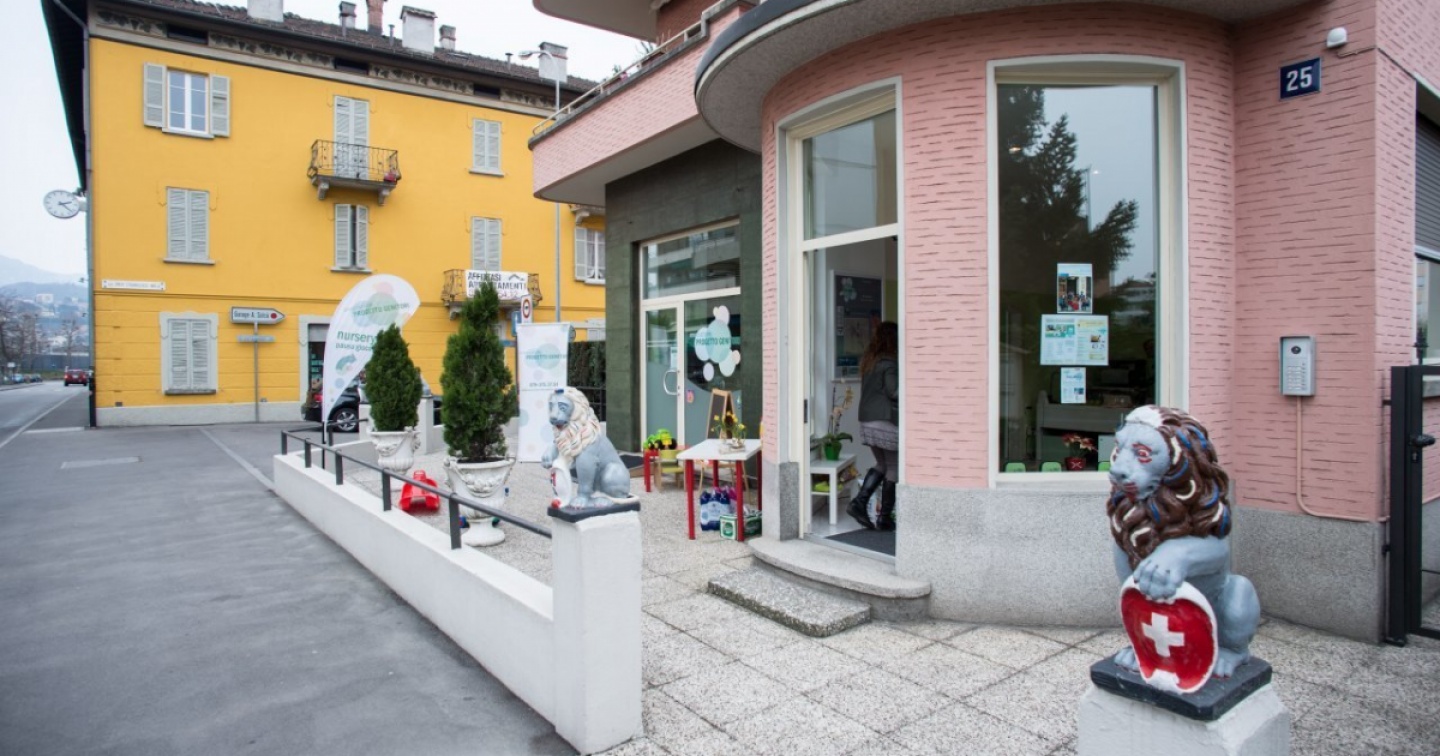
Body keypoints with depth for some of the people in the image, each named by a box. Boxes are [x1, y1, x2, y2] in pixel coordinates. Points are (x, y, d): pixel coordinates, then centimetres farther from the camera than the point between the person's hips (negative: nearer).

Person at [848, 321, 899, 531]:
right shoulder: (889, 362, -13)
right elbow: (893, 392, -16)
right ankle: (884, 517, 9)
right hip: (886, 421, -8)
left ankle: (859, 502, 7)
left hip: (867, 421, 8)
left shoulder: (868, 361, 12)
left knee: (881, 465, 19)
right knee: (893, 468, 4)